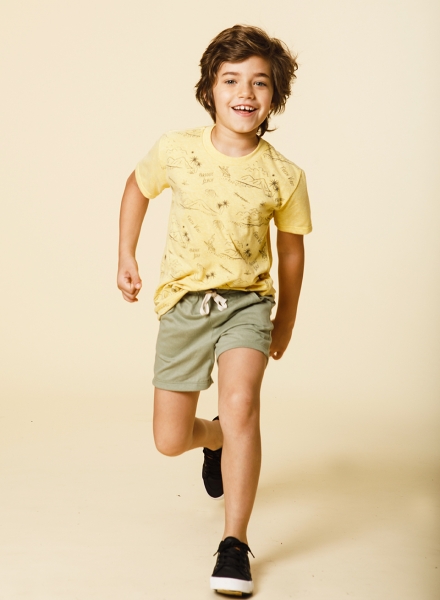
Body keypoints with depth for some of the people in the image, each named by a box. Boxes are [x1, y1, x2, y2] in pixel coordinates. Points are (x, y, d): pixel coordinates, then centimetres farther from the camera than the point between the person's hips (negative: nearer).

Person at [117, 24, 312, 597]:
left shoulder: (284, 176, -9)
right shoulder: (176, 150, -8)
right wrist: (126, 254, 7)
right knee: (170, 440, 5)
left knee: (241, 402, -28)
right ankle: (216, 438, 45)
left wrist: (285, 323, 15)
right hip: (184, 302, 2)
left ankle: (235, 542, -16)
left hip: (247, 301, -1)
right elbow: (138, 186, 14)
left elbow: (291, 252, 6)